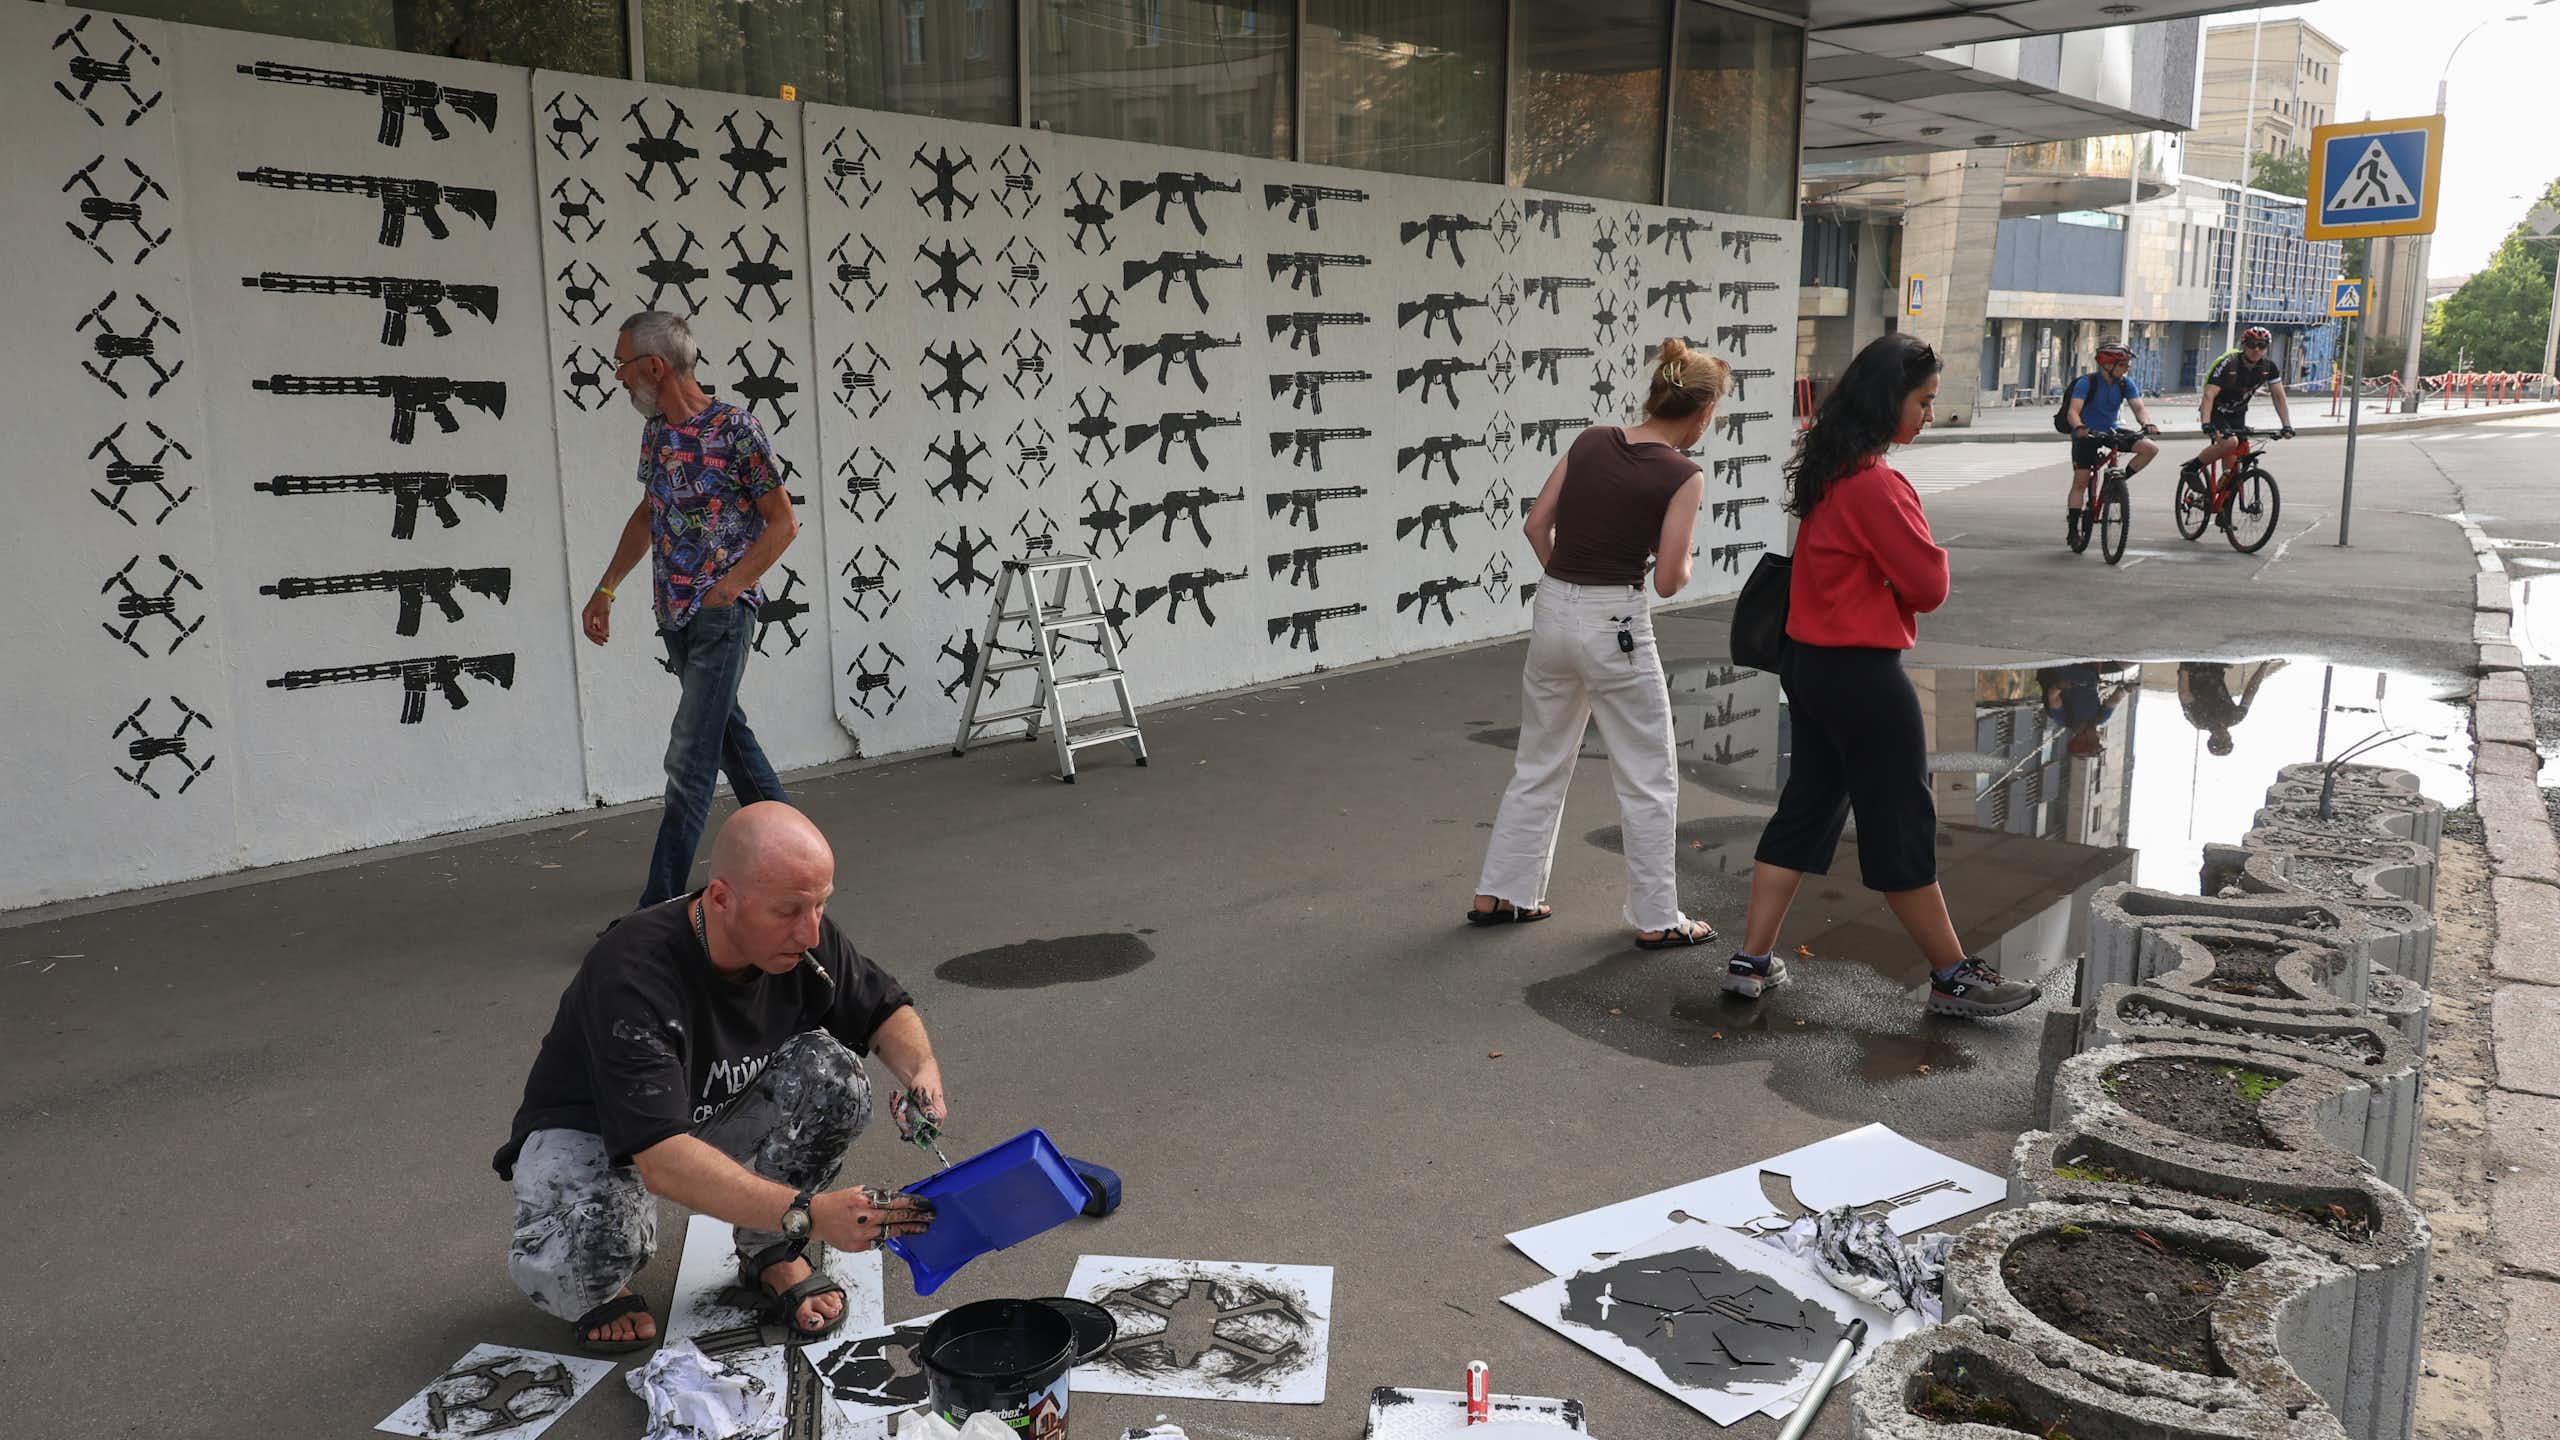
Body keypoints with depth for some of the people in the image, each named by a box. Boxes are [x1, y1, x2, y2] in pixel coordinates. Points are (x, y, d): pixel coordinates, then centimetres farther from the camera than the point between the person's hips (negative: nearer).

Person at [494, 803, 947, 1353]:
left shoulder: (803, 938, -19)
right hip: (589, 1134, -5)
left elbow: (886, 1010, 1)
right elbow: (661, 1162, -44)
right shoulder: (635, 973, -37)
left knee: (833, 1070, -23)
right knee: (573, 1264, -37)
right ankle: (598, 1287, 2)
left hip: (718, 1121, 5)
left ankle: (770, 1254, -1)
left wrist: (923, 1073, -22)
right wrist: (808, 1215, -52)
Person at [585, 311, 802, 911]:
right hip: (674, 614, 8)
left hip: (721, 614, -8)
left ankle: (661, 904, -8)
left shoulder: (735, 428, -14)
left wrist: (730, 586, -18)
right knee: (727, 730, 17)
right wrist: (605, 589, 19)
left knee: (690, 758, -9)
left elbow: (783, 521, -10)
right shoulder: (655, 430, 9)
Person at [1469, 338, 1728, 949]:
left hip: (1552, 612, 6)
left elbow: (1537, 524, 6)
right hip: (1616, 625, -6)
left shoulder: (1590, 441, 4)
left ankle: (1499, 894, 26)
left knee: (1540, 765, 19)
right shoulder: (1682, 476, -11)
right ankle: (1657, 918, 16)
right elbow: (1668, 581, -12)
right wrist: (1685, 561, 9)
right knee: (1649, 781, 9)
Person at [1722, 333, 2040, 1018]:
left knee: (1807, 807, 15)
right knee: (1903, 827, 2)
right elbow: (1929, 586, -16)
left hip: (1809, 661, 9)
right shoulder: (1876, 483, -21)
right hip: (1863, 675, -9)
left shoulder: (1826, 467, 8)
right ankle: (1954, 980, 16)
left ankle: (1753, 962, 18)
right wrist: (1928, 563, 4)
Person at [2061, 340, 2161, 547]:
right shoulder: (2087, 382, -17)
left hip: (2111, 432, 5)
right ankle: (2072, 531, 0)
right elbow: (2073, 411, -28)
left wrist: (2147, 424, -34)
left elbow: (2139, 407, -12)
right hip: (2086, 435, -4)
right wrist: (2080, 427, -49)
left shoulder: (2125, 384, -4)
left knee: (2151, 449, -13)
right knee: (2081, 481, -7)